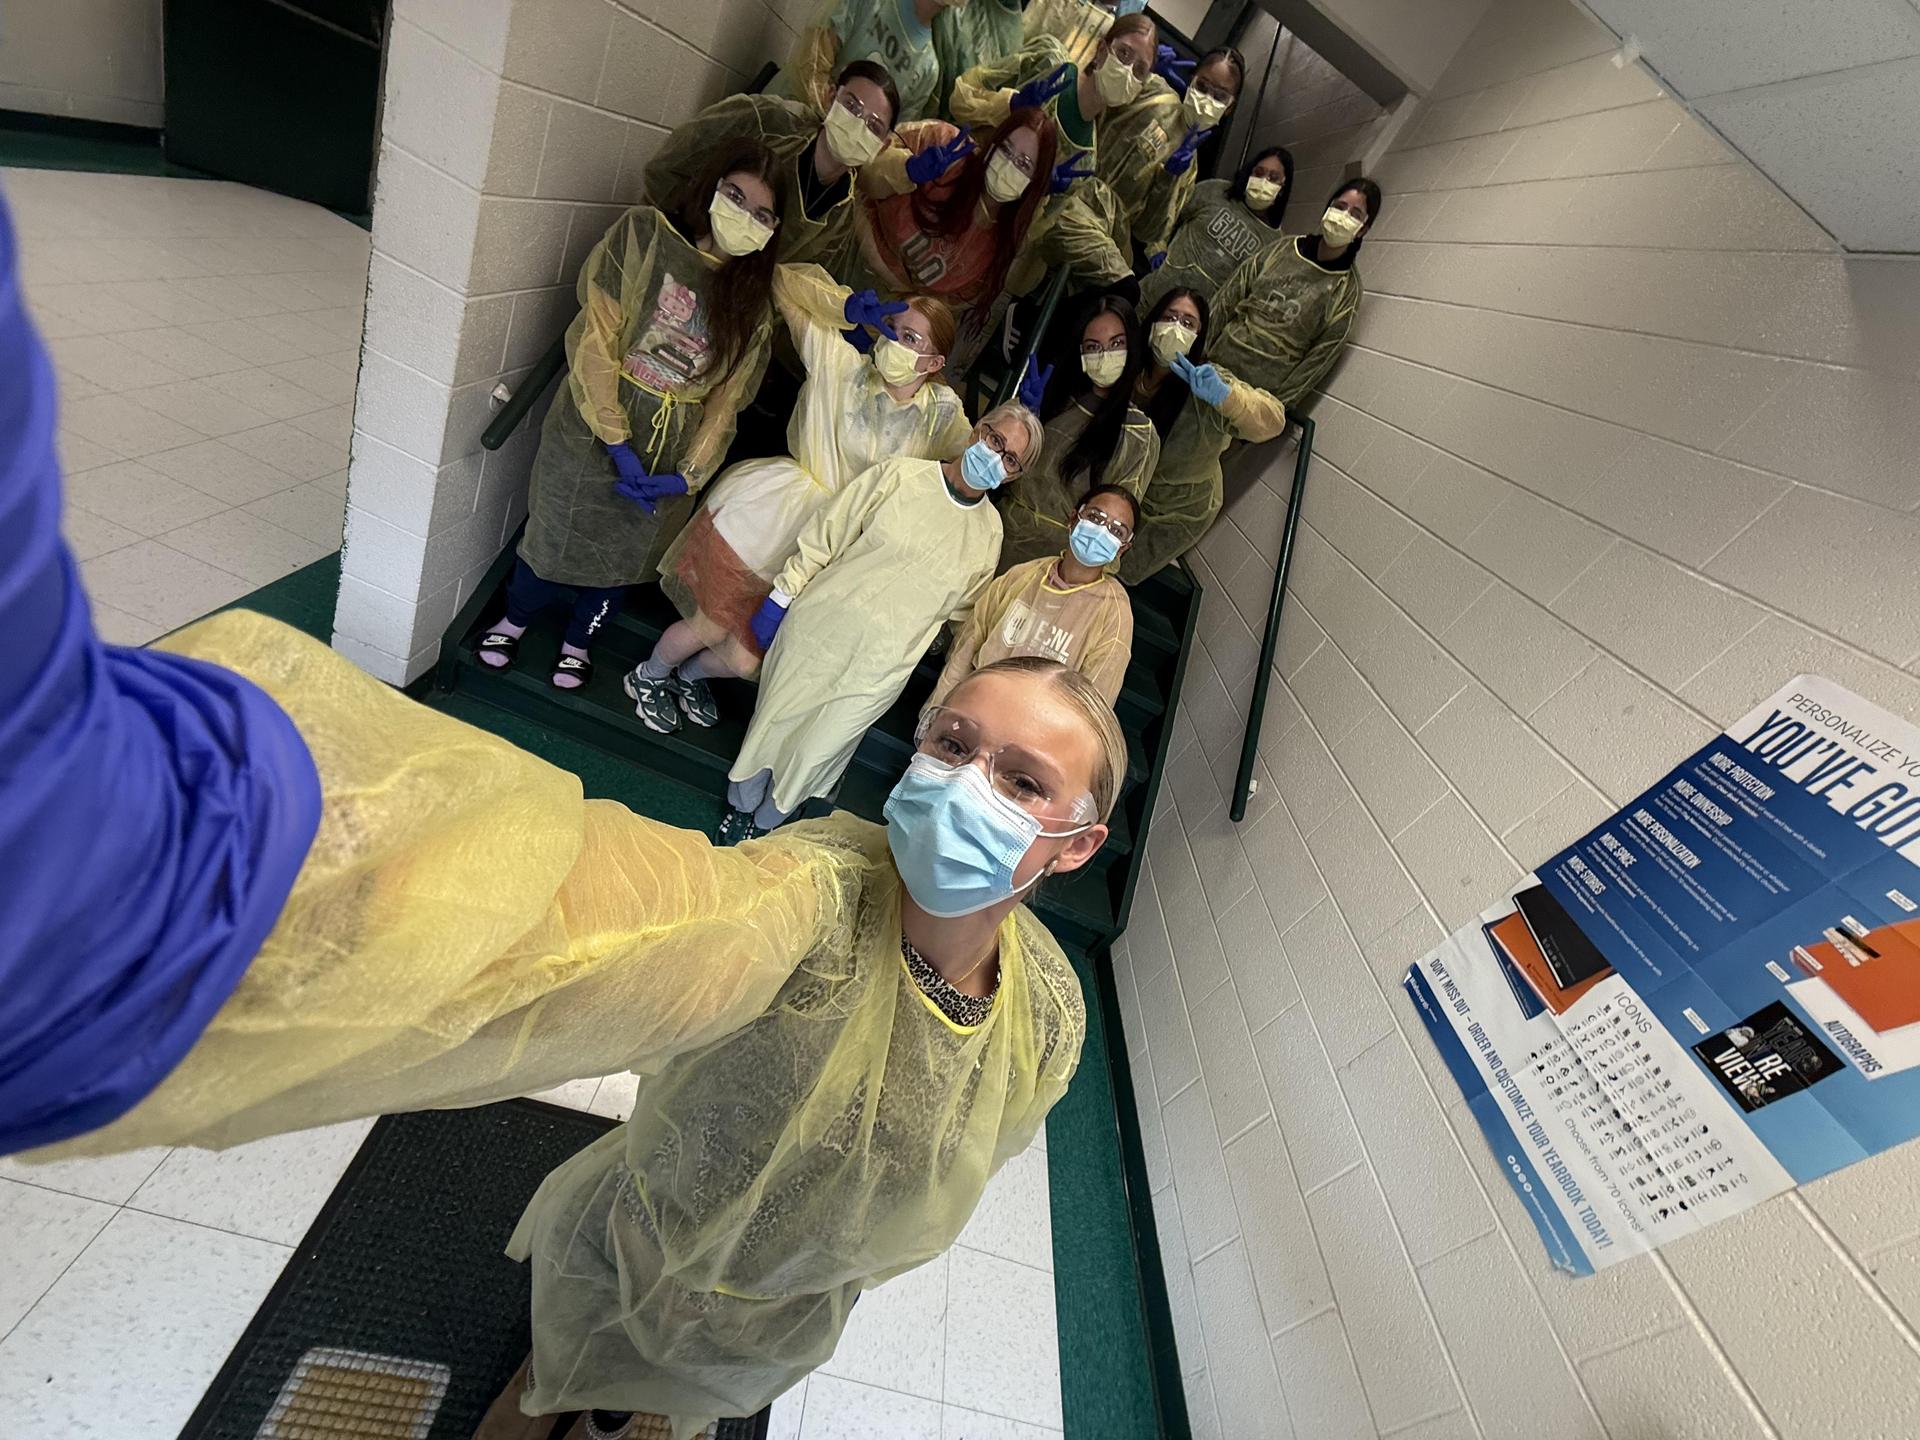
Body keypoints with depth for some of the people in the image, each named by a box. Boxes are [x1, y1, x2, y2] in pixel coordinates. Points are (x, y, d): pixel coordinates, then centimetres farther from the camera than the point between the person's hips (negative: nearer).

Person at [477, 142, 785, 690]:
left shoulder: (755, 298, 1)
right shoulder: (645, 233, -8)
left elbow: (728, 398, -2)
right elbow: (595, 338, -12)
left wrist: (689, 475, -12)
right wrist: (618, 442, -19)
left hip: (674, 454, 2)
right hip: (595, 430, -2)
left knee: (623, 555, 16)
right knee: (556, 536, 13)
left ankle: (578, 639, 45)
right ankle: (514, 618, 45)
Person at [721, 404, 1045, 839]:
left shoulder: (989, 533, -2)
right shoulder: (899, 475, -8)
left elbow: (962, 614, 8)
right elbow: (824, 538, -3)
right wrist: (781, 598, -2)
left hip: (877, 672, 0)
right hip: (815, 629, 0)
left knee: (815, 755, 7)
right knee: (772, 724, 16)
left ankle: (764, 826, 36)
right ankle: (741, 806, 44)